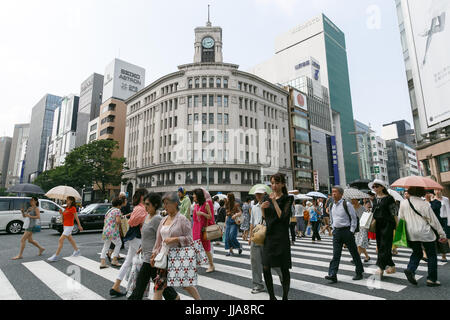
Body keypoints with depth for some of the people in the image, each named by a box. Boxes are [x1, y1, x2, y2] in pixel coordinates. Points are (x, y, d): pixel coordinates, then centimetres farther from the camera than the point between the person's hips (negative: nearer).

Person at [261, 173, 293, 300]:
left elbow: (282, 217, -16)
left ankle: (285, 297, 23)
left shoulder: (287, 199, -5)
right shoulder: (268, 198, 10)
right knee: (266, 268, 3)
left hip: (281, 237, -4)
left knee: (284, 269, 5)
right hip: (269, 236, 5)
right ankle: (271, 296, 22)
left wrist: (274, 201, -17)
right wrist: (262, 208, -4)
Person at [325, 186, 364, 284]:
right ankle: (332, 275, -2)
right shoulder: (332, 206, 8)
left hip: (346, 230, -5)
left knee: (354, 253, 10)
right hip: (336, 231, 5)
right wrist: (334, 229, 11)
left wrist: (351, 231, -11)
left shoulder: (346, 204, -11)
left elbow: (354, 218, -8)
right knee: (335, 254, 0)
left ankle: (359, 273, 26)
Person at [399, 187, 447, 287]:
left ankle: (410, 269, -4)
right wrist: (442, 234, 3)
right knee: (432, 255, 12)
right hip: (425, 233, -3)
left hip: (411, 234, 3)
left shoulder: (403, 203, -1)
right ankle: (431, 279, 15)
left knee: (417, 253, 18)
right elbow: (434, 220, -6)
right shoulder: (424, 204, -11)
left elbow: (400, 218, 5)